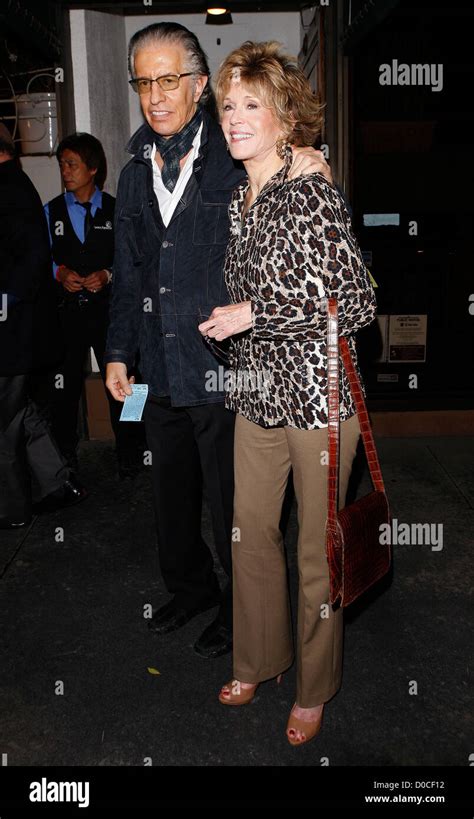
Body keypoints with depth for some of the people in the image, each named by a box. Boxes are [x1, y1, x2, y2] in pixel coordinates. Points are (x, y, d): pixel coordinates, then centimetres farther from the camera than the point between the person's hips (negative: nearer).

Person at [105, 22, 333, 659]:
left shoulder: (236, 164, -8)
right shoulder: (136, 175, 10)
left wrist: (315, 176, -22)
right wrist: (119, 351, 14)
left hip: (224, 370, -6)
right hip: (161, 372, 6)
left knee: (233, 504, 9)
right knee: (172, 495, 21)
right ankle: (191, 586, 45)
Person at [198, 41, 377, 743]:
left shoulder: (311, 194, -13)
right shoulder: (238, 201, 10)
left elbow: (358, 302, -17)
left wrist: (251, 314, -16)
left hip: (318, 395, -7)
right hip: (258, 395, 7)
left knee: (317, 552, 6)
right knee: (251, 533, 15)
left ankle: (315, 690, 28)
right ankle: (258, 660, 38)